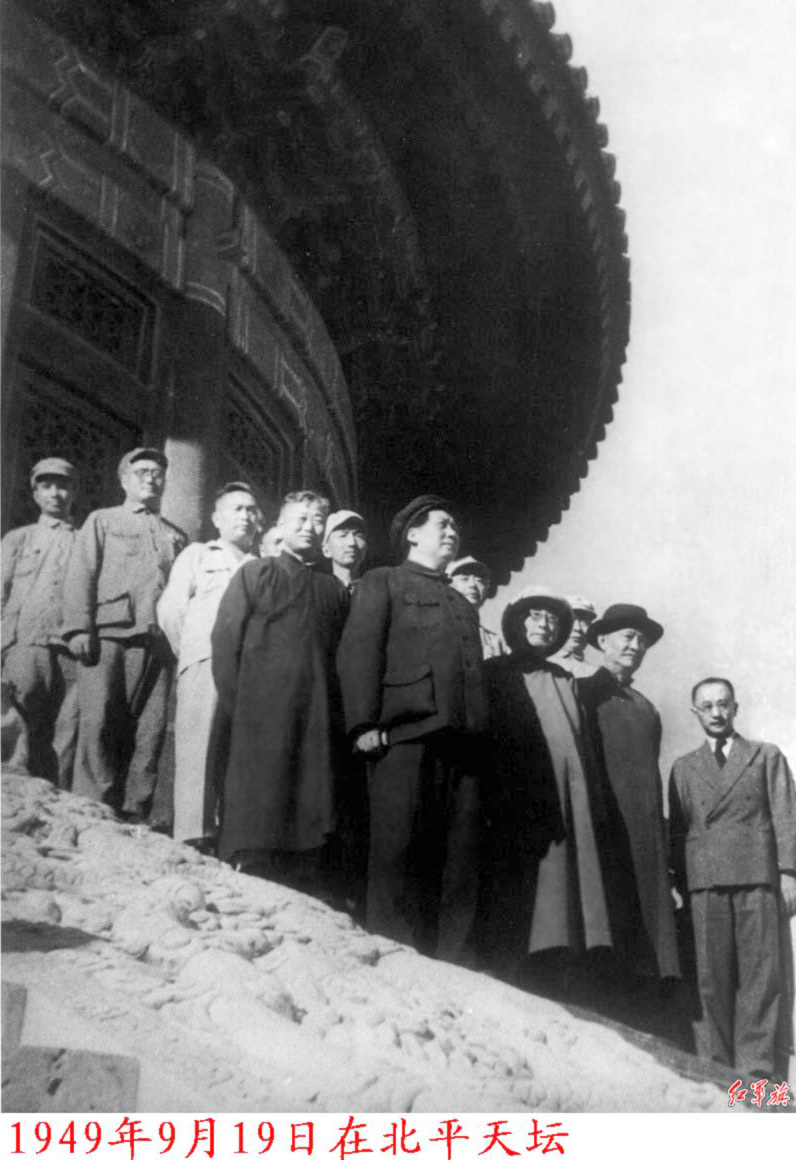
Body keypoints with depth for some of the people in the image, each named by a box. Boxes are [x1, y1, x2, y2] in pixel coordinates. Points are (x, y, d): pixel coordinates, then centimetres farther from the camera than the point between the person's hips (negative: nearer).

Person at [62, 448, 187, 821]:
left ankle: (134, 814, -2)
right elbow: (80, 576, 6)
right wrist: (79, 627, -8)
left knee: (148, 731, -4)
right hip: (107, 635, -2)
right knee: (98, 723, -10)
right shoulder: (101, 521, 17)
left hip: (156, 641, 3)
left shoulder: (176, 536, 25)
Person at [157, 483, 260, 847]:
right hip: (205, 662, -2)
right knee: (200, 746, -12)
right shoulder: (196, 555, 22)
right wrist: (190, 652, 9)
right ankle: (193, 838, -16)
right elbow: (170, 610, 13)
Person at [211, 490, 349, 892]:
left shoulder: (334, 590, 18)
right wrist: (237, 706, -7)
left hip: (317, 723, 4)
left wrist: (336, 717, 1)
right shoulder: (255, 574, 8)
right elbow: (225, 641, 1)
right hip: (261, 719, -3)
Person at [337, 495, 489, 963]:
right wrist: (365, 725, -13)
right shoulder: (382, 582, 14)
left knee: (460, 864, -1)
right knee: (400, 855, -8)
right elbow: (358, 653, 1)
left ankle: (453, 963, 0)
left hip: (462, 741, 5)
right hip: (405, 734, -5)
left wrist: (481, 734, 10)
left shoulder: (463, 605, 33)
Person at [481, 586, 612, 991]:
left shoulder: (565, 682, 23)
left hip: (566, 812, 4)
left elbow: (582, 748, 17)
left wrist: (594, 807, 6)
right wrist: (493, 801, -11)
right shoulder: (495, 673, 10)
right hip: (513, 810, -4)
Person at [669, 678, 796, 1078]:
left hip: (757, 879, -1)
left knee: (761, 977, -5)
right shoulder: (683, 768, 19)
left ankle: (756, 1069, -2)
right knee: (709, 979, -3)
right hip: (704, 883, 1)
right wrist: (679, 883, 3)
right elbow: (677, 830, 13)